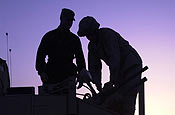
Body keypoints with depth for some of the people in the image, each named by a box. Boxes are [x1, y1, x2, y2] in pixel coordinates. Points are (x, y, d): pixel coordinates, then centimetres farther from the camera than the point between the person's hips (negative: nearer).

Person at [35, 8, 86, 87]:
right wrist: (41, 71, -11)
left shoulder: (74, 39, 17)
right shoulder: (49, 36, 9)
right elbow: (40, 55, 3)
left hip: (68, 76, 2)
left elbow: (80, 58, 18)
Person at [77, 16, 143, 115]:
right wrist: (98, 84, -10)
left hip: (132, 65, -8)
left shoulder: (107, 34, -19)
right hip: (120, 70, 8)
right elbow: (94, 68, 6)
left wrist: (112, 81, -30)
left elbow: (115, 58, -27)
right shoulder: (92, 46, 6)